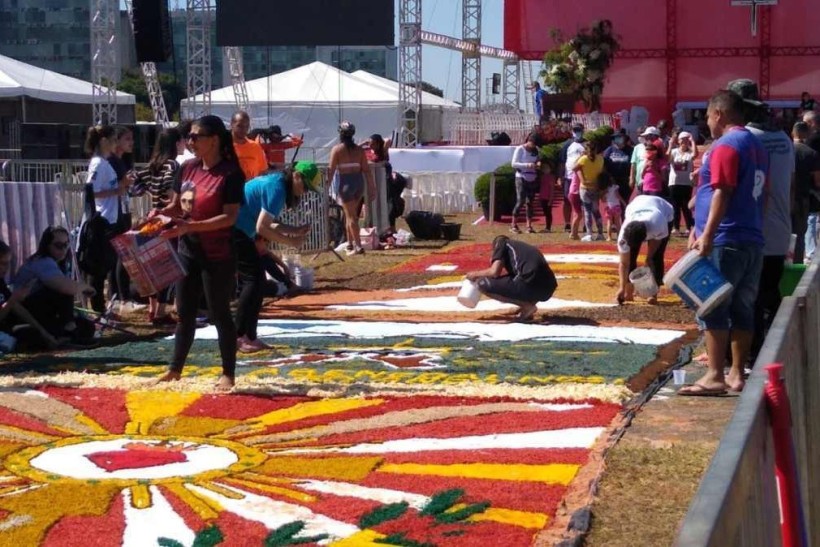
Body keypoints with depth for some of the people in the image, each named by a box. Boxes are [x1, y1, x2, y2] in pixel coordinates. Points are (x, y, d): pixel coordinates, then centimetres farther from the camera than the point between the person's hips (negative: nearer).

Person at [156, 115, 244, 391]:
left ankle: (227, 374, 14)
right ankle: (175, 369, 25)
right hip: (188, 252, 7)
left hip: (218, 256, -7)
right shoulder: (188, 168, 6)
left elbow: (229, 217, -20)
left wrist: (189, 226, -27)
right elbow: (176, 206, 15)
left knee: (220, 314, 3)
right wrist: (161, 214, -8)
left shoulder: (230, 174, -15)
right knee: (185, 313, 15)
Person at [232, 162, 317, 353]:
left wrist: (295, 230, 5)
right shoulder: (276, 188, -17)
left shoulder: (275, 182, 12)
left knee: (255, 280, 11)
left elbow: (267, 223, 14)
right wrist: (290, 241, -13)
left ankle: (248, 337, 14)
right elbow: (262, 227, -21)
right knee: (254, 280, -9)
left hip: (238, 231, 10)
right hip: (234, 231, -10)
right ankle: (240, 337, -7)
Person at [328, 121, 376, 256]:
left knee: (351, 215, -3)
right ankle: (350, 243, 24)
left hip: (344, 183, -5)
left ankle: (358, 246, -10)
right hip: (359, 182, 5)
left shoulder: (336, 149, -7)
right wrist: (371, 187, 7)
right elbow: (366, 170, 3)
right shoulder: (359, 150, 5)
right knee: (351, 214, 19)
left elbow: (331, 170, -11)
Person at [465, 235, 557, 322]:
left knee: (483, 284, 1)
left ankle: (527, 306, -3)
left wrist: (476, 274, 18)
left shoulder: (501, 244, 14)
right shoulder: (521, 246, 35)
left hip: (530, 285, -8)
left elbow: (494, 272, 0)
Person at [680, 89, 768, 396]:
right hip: (752, 240, 9)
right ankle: (737, 374, 11)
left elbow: (722, 193, -20)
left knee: (712, 308, -6)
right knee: (742, 309, 9)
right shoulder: (757, 145, 17)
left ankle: (715, 377, -8)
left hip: (725, 241, -9)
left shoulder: (726, 145, -11)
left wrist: (707, 235, -23)